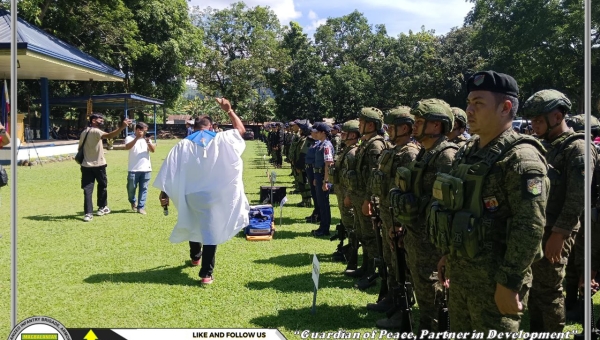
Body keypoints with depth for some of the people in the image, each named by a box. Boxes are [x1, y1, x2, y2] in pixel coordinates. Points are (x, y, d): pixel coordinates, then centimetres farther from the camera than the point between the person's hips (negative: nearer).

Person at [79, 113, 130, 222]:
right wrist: (122, 127, -46)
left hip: (86, 165, 5)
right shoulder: (96, 131, -14)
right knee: (102, 185, 17)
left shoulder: (83, 133, 9)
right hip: (98, 165, -5)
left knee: (87, 189, 1)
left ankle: (88, 213, -6)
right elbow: (109, 136, -34)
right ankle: (102, 207, 27)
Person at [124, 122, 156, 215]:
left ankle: (141, 207, 7)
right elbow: (127, 147, -20)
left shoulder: (147, 139, 11)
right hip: (133, 169, -3)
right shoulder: (130, 138, 0)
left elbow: (153, 150, 0)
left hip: (146, 169, 3)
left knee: (143, 188, 2)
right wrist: (137, 138, -28)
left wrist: (148, 142, -18)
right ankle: (132, 202, 33)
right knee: (131, 187, 7)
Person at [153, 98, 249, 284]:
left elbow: (169, 171, -4)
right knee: (211, 231, -1)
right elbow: (241, 130, 11)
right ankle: (206, 273, -6)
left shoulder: (183, 145, -2)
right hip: (214, 195, -2)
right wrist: (229, 110, 15)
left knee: (193, 225, 26)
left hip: (190, 195, 2)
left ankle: (195, 257, 48)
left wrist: (164, 192, 0)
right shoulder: (221, 140, -4)